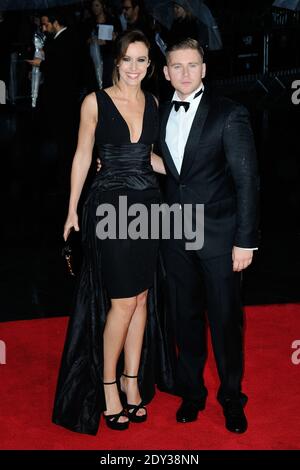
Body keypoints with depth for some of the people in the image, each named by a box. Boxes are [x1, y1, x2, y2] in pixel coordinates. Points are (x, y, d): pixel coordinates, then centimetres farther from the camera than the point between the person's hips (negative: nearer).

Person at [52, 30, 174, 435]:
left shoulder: (153, 102, 10)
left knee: (141, 298, 8)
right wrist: (72, 211, -1)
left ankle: (133, 380, 22)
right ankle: (107, 383, 15)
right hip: (110, 207, -5)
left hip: (148, 205, 5)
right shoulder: (95, 102, -3)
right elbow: (82, 156, -1)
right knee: (123, 301, -4)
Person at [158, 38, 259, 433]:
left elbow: (247, 179, -9)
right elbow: (163, 169, 11)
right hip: (175, 234, 4)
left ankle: (231, 397, 24)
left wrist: (246, 240, -12)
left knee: (225, 319, 5)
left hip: (218, 233, -4)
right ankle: (192, 392, 30)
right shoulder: (160, 115, 8)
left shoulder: (229, 114, -7)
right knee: (185, 316, 13)